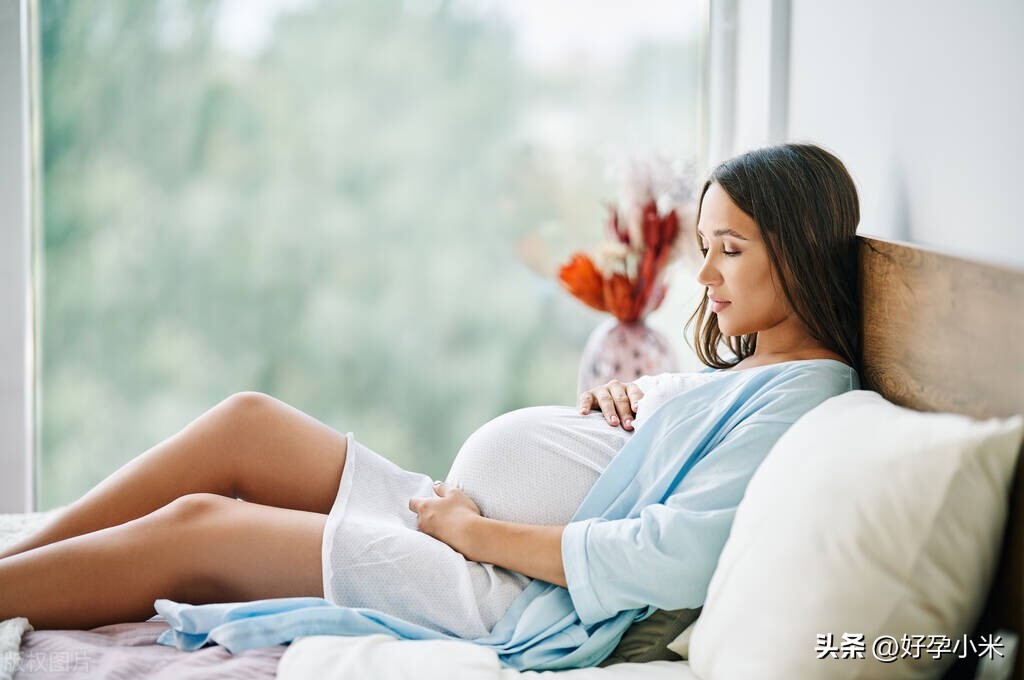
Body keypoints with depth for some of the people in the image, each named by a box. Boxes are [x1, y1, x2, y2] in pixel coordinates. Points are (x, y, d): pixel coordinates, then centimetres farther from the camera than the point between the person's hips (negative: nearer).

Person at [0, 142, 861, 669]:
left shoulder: (804, 394, -14)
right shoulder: (741, 366, 15)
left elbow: (678, 557, -26)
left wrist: (481, 533, -19)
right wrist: (622, 395, 5)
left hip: (505, 596, -10)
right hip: (462, 524, 10)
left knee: (190, 527, -9)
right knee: (248, 420, 2)